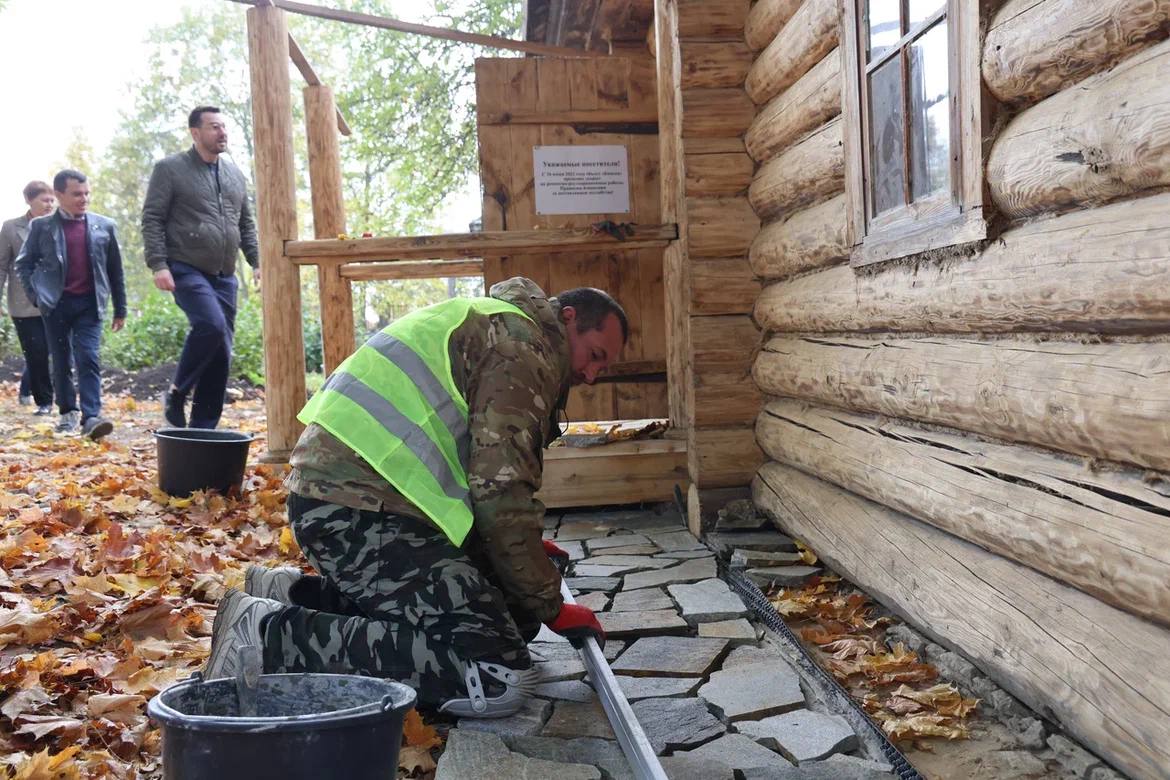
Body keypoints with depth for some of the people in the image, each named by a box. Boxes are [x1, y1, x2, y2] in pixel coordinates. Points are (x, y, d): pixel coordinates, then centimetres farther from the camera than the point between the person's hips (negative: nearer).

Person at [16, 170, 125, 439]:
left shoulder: (104, 225, 6)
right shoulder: (41, 226, 3)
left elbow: (115, 270, 10)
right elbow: (23, 263, 11)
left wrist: (120, 309, 11)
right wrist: (35, 295, -1)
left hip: (89, 304, 0)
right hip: (56, 304, 0)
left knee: (88, 359, -12)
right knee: (61, 362, 8)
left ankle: (91, 417, -16)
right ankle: (68, 413, 22)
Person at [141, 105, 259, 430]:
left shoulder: (234, 173, 16)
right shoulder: (170, 169, -1)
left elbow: (246, 224, 21)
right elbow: (152, 219, -4)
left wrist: (257, 262, 9)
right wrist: (158, 264, -14)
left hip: (224, 275, 6)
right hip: (187, 270, -6)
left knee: (222, 353, 2)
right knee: (211, 325, -28)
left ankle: (203, 427, 10)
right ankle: (177, 393, -6)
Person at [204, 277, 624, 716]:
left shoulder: (491, 324, 27)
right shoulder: (520, 347, -5)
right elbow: (500, 493, -12)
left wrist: (529, 549, 31)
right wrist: (549, 607, -2)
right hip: (361, 510, -11)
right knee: (499, 681, -18)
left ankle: (296, 595, 13)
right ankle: (272, 636, -16)